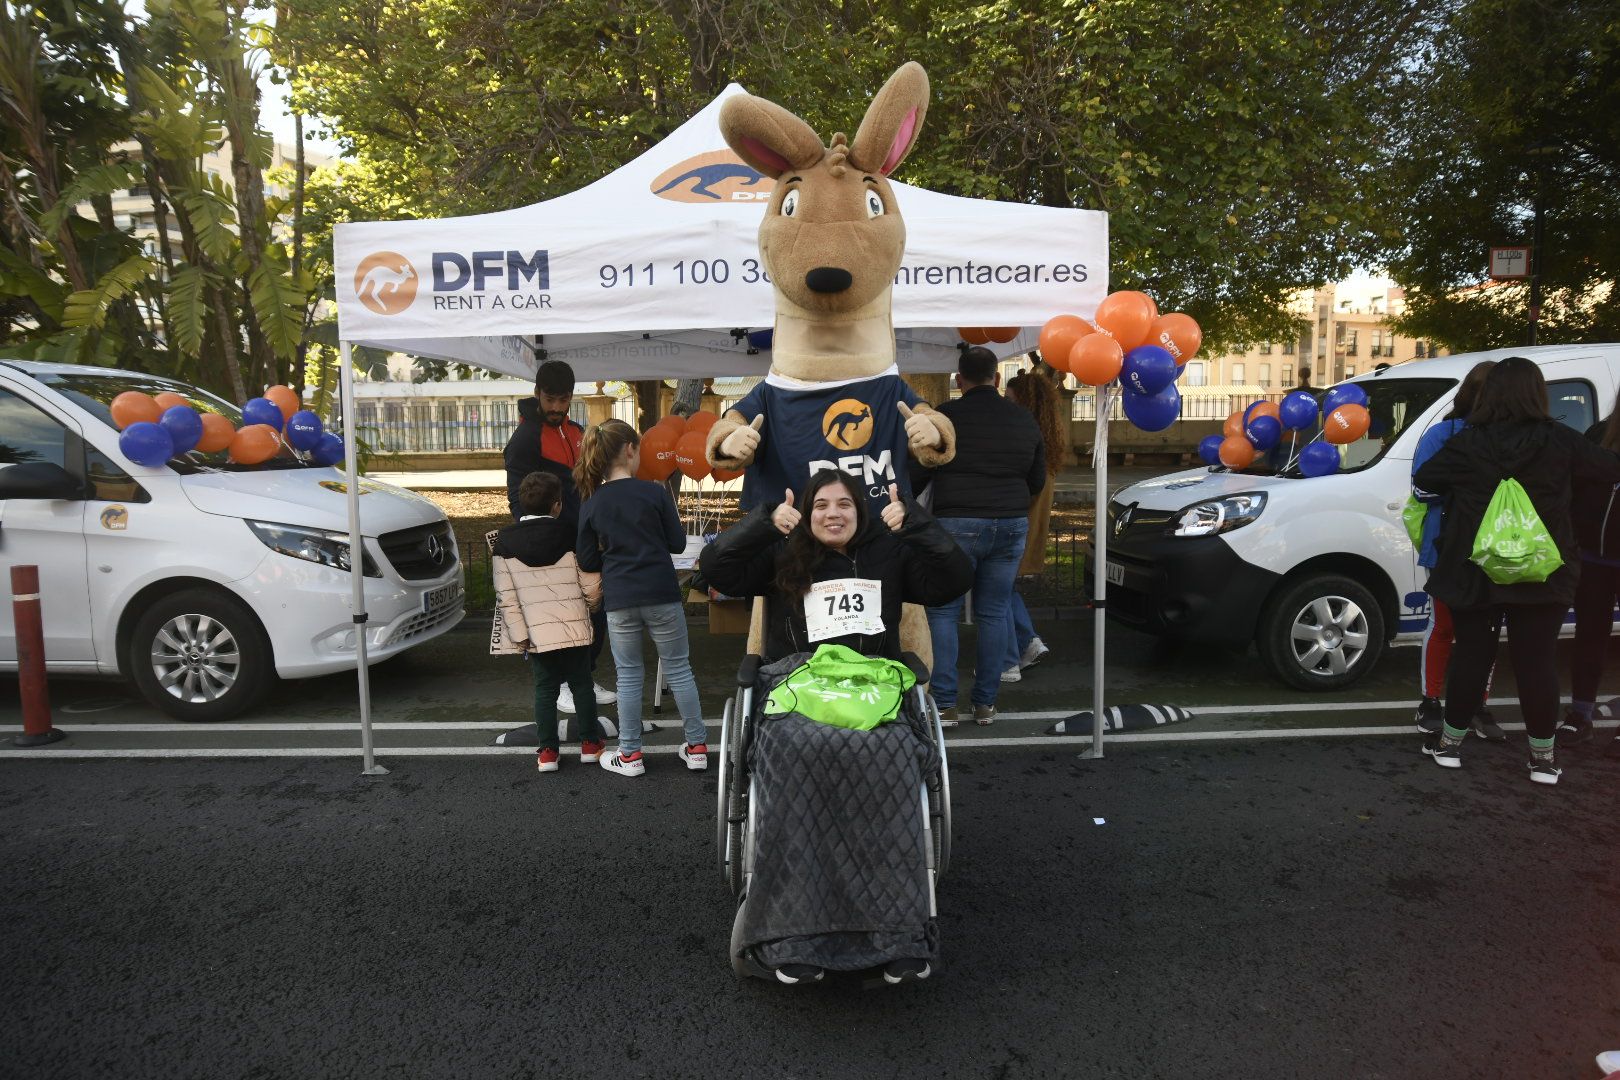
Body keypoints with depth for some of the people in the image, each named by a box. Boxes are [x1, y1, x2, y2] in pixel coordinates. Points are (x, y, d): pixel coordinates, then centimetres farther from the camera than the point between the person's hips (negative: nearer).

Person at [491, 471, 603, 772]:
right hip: (575, 629, 0)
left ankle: (548, 751, 13)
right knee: (582, 684, 13)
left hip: (536, 633, 1)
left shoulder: (505, 541, -1)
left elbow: (506, 596, -4)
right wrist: (589, 605, 18)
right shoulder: (571, 536, -5)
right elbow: (592, 586, -3)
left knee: (545, 689, 11)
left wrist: (520, 634, 0)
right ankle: (590, 743, 21)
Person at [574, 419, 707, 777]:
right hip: (661, 595, -1)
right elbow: (677, 543, 0)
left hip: (619, 601, 1)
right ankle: (697, 747, 18)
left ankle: (630, 755, 18)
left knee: (629, 676, 12)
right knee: (679, 669, 10)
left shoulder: (591, 504, 1)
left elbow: (587, 561, 4)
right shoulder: (655, 492, -6)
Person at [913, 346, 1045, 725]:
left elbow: (918, 474, -3)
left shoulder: (944, 417, -6)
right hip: (1011, 526, 4)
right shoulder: (1024, 419, 8)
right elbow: (1038, 481, 15)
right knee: (994, 613, 10)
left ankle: (945, 704, 2)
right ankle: (985, 703, 15)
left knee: (943, 612, 4)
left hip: (957, 524, -4)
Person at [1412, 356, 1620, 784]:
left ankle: (1450, 742, 18)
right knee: (1538, 661, 7)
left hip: (1474, 572, 0)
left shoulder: (1467, 443, -7)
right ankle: (1543, 756, 13)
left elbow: (1423, 480, 5)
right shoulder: (1560, 441, -6)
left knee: (1470, 655, 10)